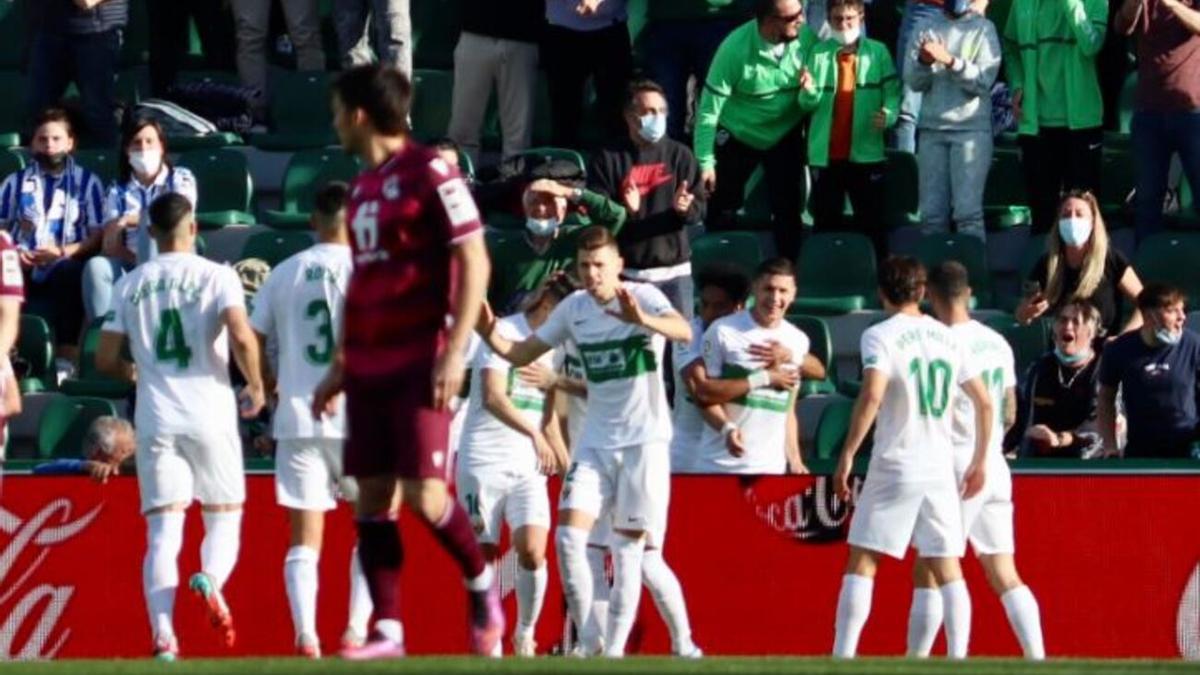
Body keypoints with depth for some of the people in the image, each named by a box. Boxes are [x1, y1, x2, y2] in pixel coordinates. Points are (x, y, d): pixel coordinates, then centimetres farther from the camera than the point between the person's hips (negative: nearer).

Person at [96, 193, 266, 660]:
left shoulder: (130, 285, 8)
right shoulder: (217, 276, -1)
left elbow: (105, 360, 7)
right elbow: (241, 337, -15)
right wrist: (255, 385, 2)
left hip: (155, 421, 2)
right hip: (210, 416, -2)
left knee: (162, 533, 1)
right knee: (224, 518, 11)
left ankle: (163, 635, -17)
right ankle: (211, 579, -22)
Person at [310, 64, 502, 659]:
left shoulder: (430, 174, -9)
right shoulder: (363, 186, 16)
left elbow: (474, 263, -13)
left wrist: (454, 352, -18)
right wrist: (340, 365, 21)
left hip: (419, 363, -8)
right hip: (368, 365, 8)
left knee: (423, 493, -12)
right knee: (372, 497, 2)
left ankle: (482, 585, 12)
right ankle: (386, 631, 3)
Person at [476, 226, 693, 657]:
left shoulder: (644, 297, -11)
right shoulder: (574, 309, 4)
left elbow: (684, 332, -30)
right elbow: (521, 355, 10)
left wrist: (642, 319, -50)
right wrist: (488, 333, -10)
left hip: (644, 441, -4)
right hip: (596, 442, 4)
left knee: (628, 549, -1)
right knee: (569, 537, -9)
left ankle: (615, 649, 6)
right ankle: (589, 642, 2)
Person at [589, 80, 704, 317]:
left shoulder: (680, 155, 9)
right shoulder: (608, 159, 4)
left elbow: (699, 210, 5)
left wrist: (684, 208, -18)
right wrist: (624, 210, -23)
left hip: (674, 271, 2)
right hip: (626, 273, -2)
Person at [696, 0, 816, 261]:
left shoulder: (806, 37, -23)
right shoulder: (736, 49, -28)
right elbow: (709, 108, -22)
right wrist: (705, 162, -22)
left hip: (785, 135, 2)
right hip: (738, 136, -2)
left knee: (787, 210, 3)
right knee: (723, 213, 7)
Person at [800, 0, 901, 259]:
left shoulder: (878, 52, 2)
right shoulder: (819, 53, 4)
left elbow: (892, 92, -2)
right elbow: (809, 103, 0)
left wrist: (889, 114, -23)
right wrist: (809, 91, -23)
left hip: (866, 153, -1)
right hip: (826, 155, 1)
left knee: (872, 224, 5)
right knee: (825, 225, 9)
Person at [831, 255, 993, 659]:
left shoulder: (881, 336, -5)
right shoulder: (946, 338, 11)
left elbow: (871, 396, -20)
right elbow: (984, 402, 13)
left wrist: (848, 454, -15)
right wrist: (980, 462, 23)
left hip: (895, 464, -4)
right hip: (941, 470, 4)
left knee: (862, 563, 0)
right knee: (947, 568, 5)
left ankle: (843, 656, -6)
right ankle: (958, 657, -2)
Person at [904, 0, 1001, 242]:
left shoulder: (983, 29, 3)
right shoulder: (929, 29, 12)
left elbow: (984, 79, -8)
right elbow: (913, 81, 6)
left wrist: (950, 61, -20)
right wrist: (923, 61, -14)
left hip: (970, 129, -3)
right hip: (931, 128, 3)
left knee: (968, 212, -12)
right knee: (932, 214, 0)